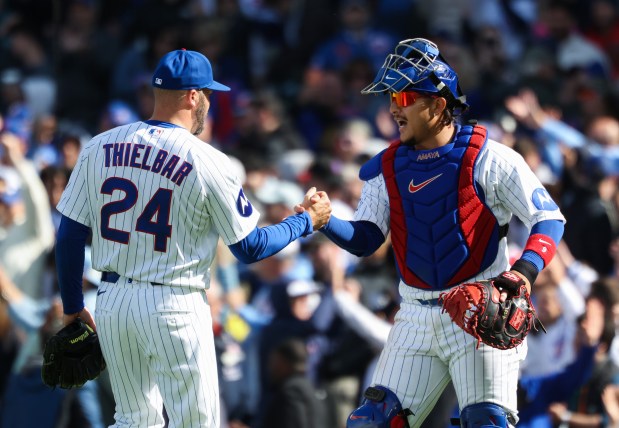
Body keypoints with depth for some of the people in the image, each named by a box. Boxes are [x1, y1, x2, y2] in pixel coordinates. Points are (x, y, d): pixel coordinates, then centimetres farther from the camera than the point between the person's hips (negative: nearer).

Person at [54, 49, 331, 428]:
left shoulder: (99, 148, 2)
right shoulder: (208, 162, -11)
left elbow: (69, 236, 3)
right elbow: (249, 248, -4)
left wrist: (73, 306, 15)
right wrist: (307, 222, 11)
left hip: (111, 301, 5)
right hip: (173, 308, -5)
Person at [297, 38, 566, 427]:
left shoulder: (486, 158, -8)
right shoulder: (387, 168, 6)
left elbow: (549, 218, -8)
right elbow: (365, 239, 2)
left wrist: (526, 271, -25)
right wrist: (325, 222, -18)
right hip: (418, 317, 5)